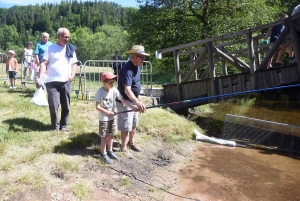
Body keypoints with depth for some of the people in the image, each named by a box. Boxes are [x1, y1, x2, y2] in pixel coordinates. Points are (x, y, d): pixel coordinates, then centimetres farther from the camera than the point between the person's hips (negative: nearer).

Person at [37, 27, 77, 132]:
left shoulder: (71, 49, 12)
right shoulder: (50, 48, 3)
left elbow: (74, 64, 14)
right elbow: (43, 63, -4)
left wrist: (73, 75, -4)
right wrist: (40, 78, -18)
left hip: (66, 82, 3)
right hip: (52, 82, -3)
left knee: (66, 106, 8)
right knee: (53, 105, -5)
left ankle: (64, 125, 23)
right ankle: (55, 126, 13)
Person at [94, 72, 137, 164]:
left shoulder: (114, 90, -7)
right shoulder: (100, 92, -18)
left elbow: (123, 100, -8)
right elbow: (97, 106, -17)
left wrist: (132, 107, -19)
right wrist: (108, 112, -20)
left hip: (112, 117, 5)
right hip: (103, 118, -5)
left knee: (111, 135, 16)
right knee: (104, 136, 5)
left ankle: (110, 151, 33)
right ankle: (104, 154, 19)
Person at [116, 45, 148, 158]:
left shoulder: (137, 67, 3)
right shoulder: (127, 70, -27)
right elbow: (127, 90, -38)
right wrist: (137, 102, -52)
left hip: (133, 101, 9)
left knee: (134, 124, 21)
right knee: (126, 127, 1)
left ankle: (131, 143, 40)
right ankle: (123, 148, 17)